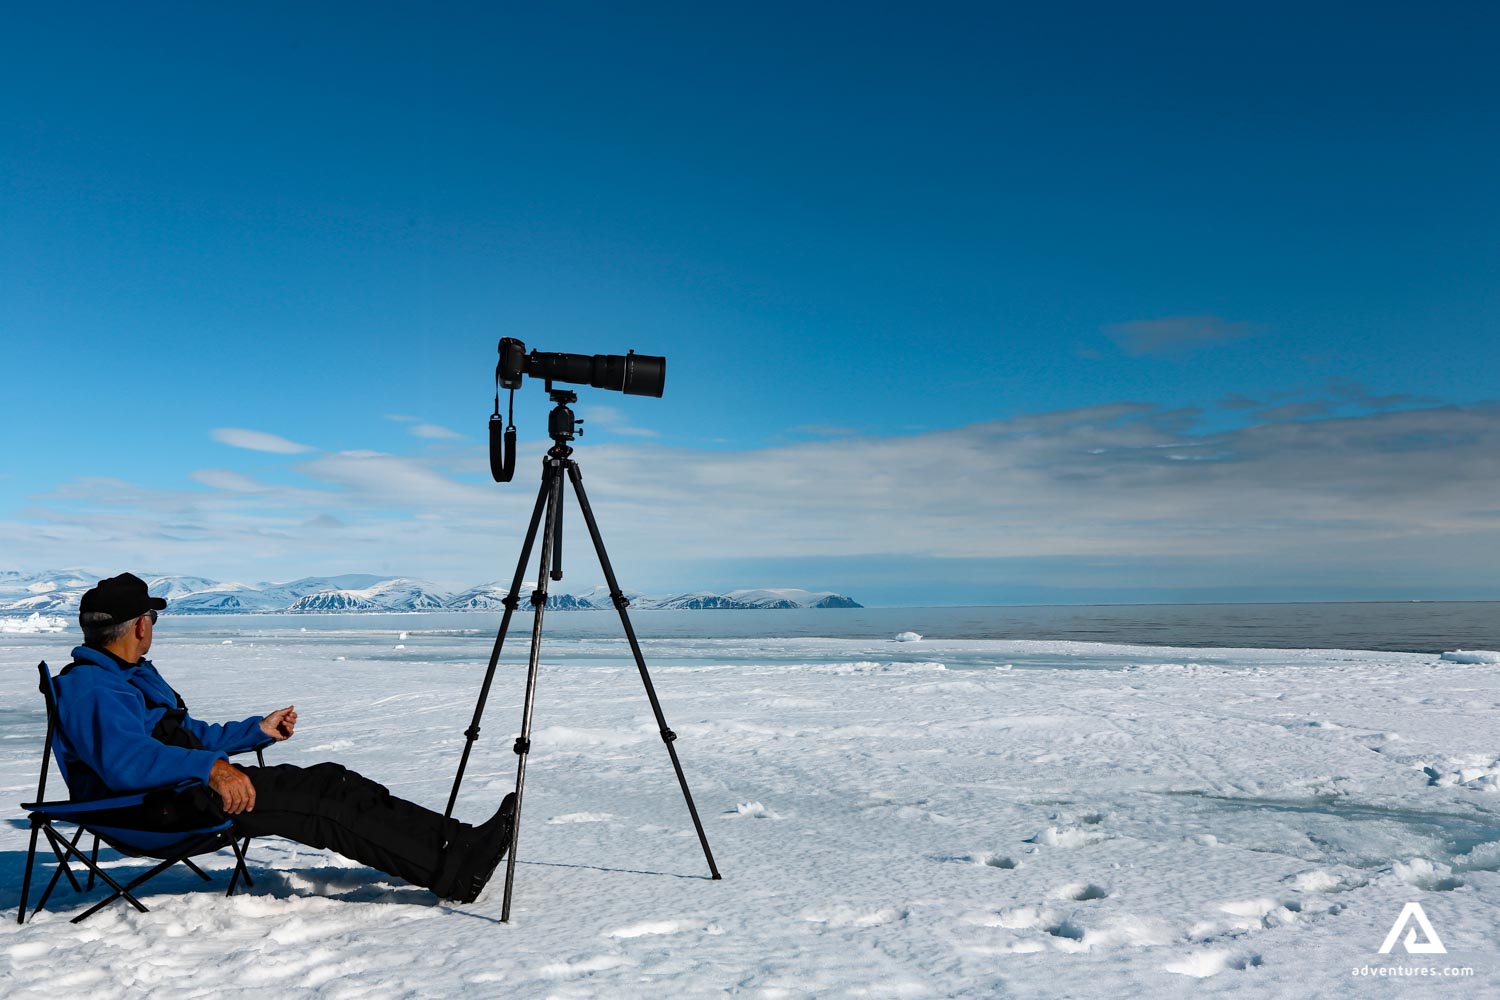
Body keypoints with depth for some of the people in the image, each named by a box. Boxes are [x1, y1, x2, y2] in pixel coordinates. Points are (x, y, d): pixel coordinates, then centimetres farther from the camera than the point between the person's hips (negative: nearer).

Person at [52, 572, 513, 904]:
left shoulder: (136, 675, 22)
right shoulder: (87, 686, -12)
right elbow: (124, 761, -31)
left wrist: (258, 729, 27)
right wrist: (211, 768, -41)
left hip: (189, 788, 10)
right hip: (155, 812, -10)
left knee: (330, 782, -7)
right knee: (312, 802, -22)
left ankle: (460, 842, -13)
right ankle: (453, 870, -24)